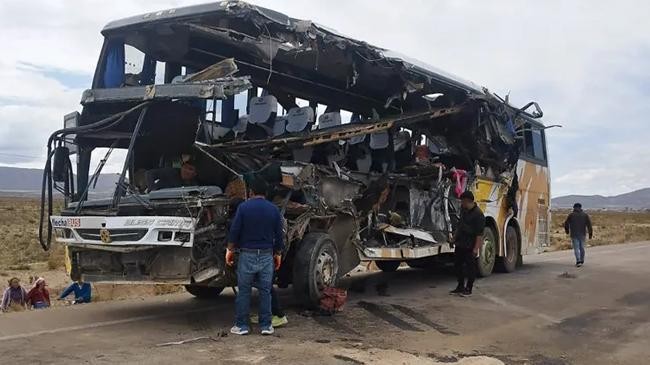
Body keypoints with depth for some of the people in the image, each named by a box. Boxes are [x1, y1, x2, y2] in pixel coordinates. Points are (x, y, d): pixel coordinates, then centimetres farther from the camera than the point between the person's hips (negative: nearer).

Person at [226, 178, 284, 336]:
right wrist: (278, 254, 17)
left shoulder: (243, 207, -5)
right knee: (265, 291, 8)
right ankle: (266, 326, 11)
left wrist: (230, 250, 5)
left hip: (247, 254, -2)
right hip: (267, 255, 2)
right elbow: (278, 234, 7)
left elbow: (234, 231, -6)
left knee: (244, 291, 5)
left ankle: (241, 325, 9)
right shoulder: (274, 209, 4)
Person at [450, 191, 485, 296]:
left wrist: (476, 248, -23)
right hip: (460, 244, 9)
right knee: (457, 264, 14)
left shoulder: (478, 214, -20)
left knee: (470, 267, 4)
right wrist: (454, 237, 20)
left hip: (470, 246, -9)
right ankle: (460, 286, 27)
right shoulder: (463, 209, 7)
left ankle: (468, 288, 15)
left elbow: (480, 234, -21)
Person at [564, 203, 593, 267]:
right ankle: (582, 261, 23)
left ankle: (578, 261, -18)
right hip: (582, 234, 2)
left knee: (576, 248, -2)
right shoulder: (585, 215, 4)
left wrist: (567, 230, 21)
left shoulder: (571, 215, -1)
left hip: (574, 234, -2)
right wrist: (590, 234, -1)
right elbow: (589, 225, -3)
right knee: (582, 247, 15)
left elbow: (566, 224, 3)